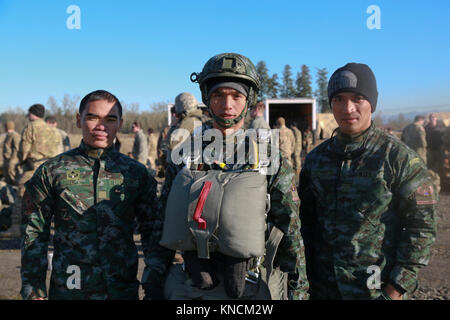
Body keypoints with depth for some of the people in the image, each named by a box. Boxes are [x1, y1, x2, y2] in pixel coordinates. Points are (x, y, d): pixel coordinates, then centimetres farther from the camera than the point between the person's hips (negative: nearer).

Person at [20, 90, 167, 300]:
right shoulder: (52, 171, 0)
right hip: (67, 289, 0)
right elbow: (34, 235, 2)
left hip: (123, 289, 1)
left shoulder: (136, 172, 2)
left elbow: (151, 231, 6)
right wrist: (34, 290, -1)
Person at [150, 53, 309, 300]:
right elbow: (163, 230, 7)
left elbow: (292, 242, -3)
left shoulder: (273, 163, -5)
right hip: (189, 290, 2)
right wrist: (156, 288, 7)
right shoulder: (183, 156, 2)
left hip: (249, 290, -1)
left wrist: (299, 293, -4)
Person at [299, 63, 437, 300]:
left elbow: (421, 227, -9)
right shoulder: (316, 158, 4)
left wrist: (398, 287, -12)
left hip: (378, 289, -3)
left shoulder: (400, 158, -9)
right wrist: (305, 279, 7)